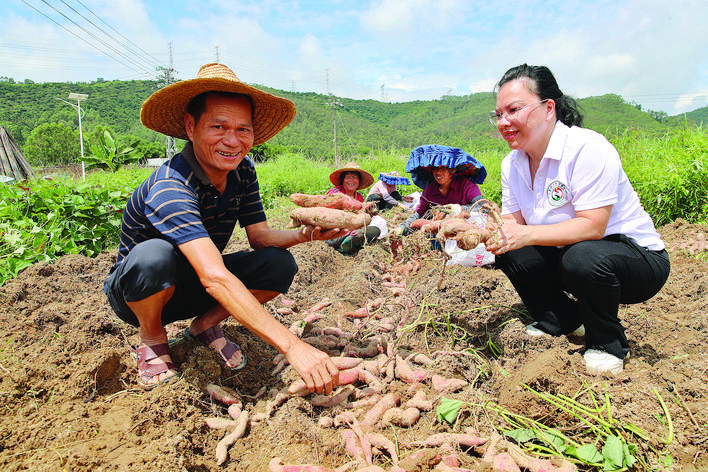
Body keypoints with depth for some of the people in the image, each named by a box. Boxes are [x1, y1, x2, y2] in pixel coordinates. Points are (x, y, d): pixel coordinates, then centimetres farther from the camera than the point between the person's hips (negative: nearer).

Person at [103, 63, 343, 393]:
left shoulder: (243, 171, -12)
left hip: (193, 286, 5)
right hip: (135, 291, -5)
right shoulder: (170, 188, -34)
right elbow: (214, 278, -46)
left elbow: (259, 236, -8)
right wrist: (291, 346, -52)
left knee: (280, 264, -17)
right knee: (154, 254, -39)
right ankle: (151, 338, -6)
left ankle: (204, 326, 4)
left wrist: (307, 233, -31)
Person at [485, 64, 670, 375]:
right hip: (566, 255, 7)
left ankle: (608, 343, -6)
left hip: (639, 257, -6)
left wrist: (526, 235, -39)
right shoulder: (512, 163, -2)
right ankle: (560, 322, 10)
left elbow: (592, 227, -31)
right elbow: (512, 223, -6)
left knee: (582, 257, -36)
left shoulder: (588, 149, -25)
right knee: (508, 252, -12)